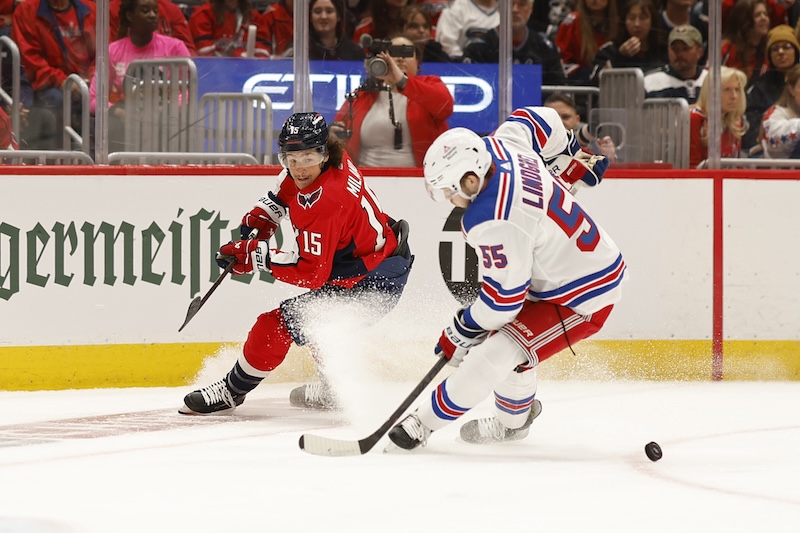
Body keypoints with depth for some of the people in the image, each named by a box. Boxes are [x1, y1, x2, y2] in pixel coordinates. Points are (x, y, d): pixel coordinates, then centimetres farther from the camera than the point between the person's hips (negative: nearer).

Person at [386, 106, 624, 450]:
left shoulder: (494, 223, -33)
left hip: (582, 297, -11)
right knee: (509, 331, 22)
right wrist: (574, 155, 32)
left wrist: (462, 330, -7)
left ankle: (428, 421, -2)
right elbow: (539, 120, 12)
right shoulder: (501, 146, -9)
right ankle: (514, 420, 39)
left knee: (494, 356, -15)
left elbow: (504, 296, -25)